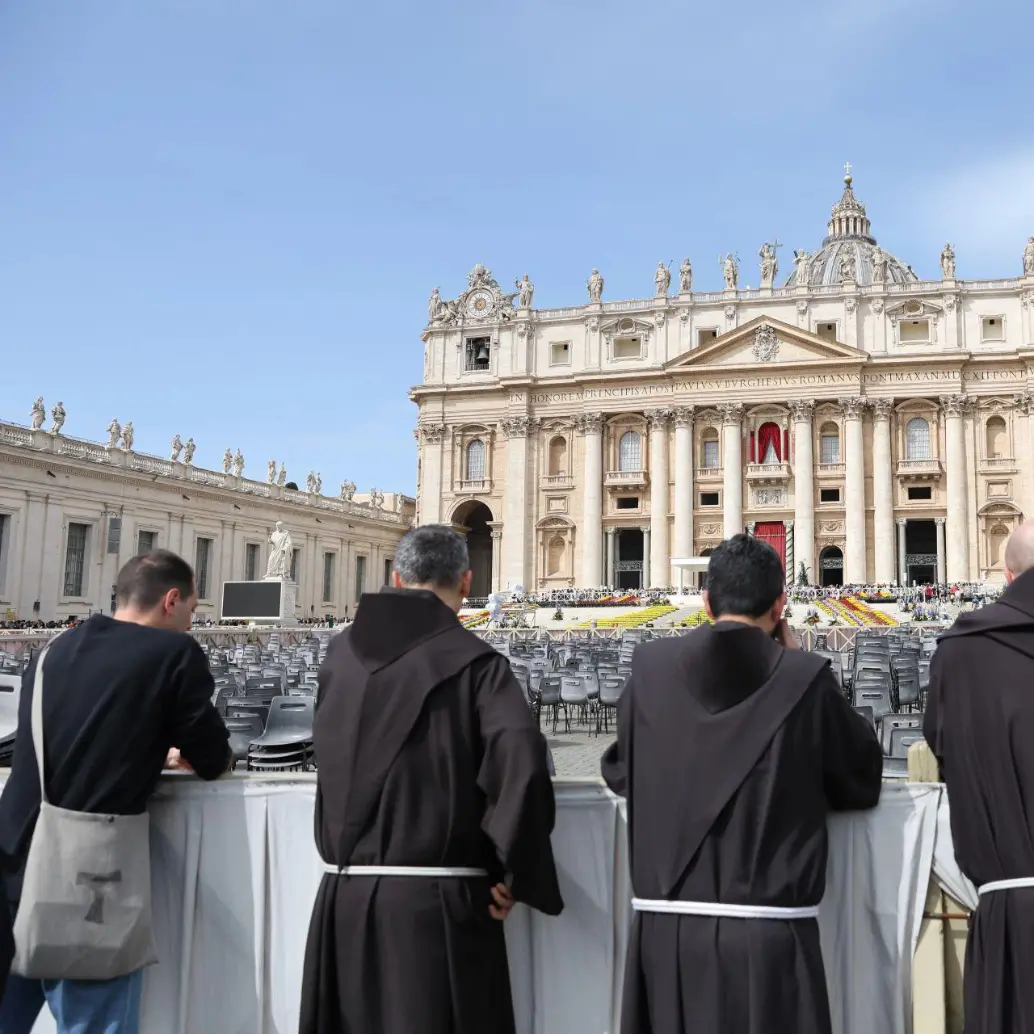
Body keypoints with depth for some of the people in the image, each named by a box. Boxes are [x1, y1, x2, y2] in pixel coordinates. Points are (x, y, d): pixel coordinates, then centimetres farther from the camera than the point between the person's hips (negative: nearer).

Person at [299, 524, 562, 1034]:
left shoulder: (342, 652, 4)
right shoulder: (475, 661, -9)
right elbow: (520, 760, -21)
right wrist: (513, 872, -8)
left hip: (344, 892, 4)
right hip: (436, 899, -4)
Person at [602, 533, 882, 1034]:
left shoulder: (650, 666, -2)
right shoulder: (804, 676, -8)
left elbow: (619, 772, 12)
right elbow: (862, 779, 7)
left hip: (664, 927, 2)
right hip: (767, 932, -2)